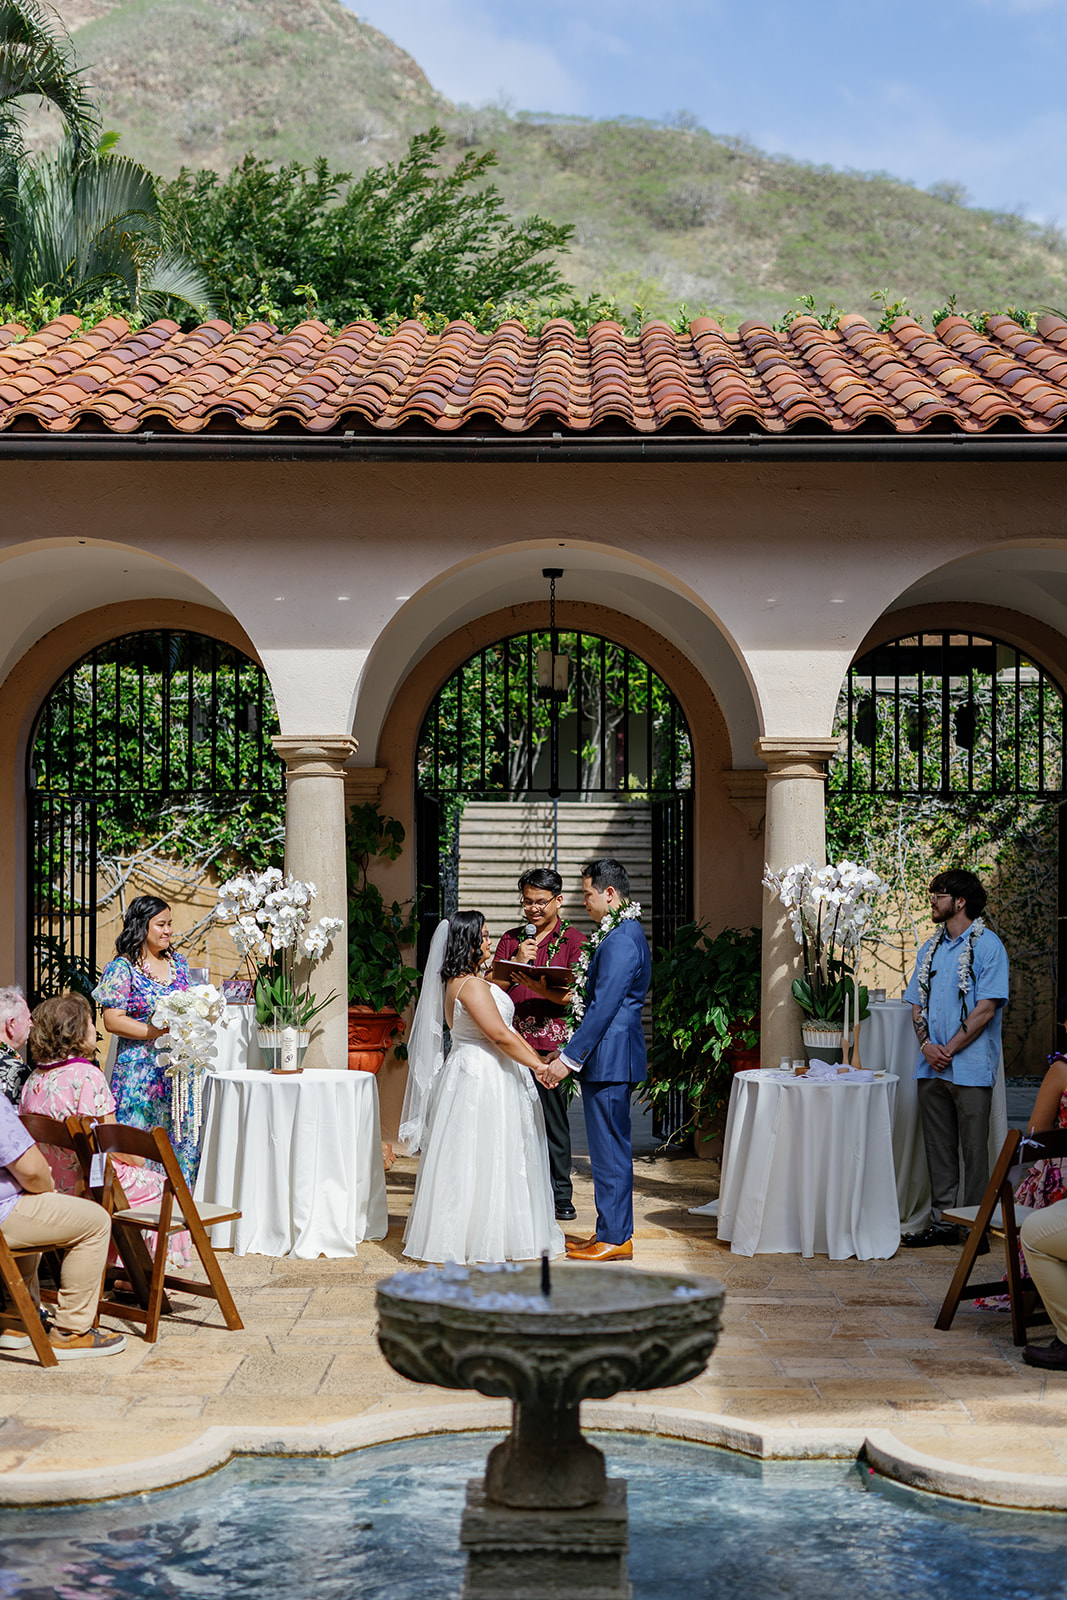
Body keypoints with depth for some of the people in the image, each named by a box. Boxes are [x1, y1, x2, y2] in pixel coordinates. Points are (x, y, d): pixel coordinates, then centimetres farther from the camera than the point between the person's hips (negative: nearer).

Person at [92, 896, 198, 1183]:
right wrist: (160, 1032, -17)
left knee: (184, 1140, 4)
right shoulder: (123, 968, -5)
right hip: (143, 1070, -6)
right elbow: (112, 1020, -11)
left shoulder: (178, 962, 13)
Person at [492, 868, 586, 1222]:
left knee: (553, 1120, -1)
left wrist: (542, 989, -21)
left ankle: (560, 1197, 8)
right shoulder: (511, 939, 15)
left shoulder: (573, 940, 4)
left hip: (551, 1043, -3)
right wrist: (516, 963, -5)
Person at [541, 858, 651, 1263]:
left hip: (609, 1059, -10)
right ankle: (613, 1231, 21)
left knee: (610, 1149, -4)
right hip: (610, 1058, 10)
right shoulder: (624, 933, 15)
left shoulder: (621, 940, -18)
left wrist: (569, 1058, -20)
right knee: (610, 1148, 14)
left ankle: (615, 1238, 2)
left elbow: (603, 1008, -22)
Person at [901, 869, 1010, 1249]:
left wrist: (950, 1049, -13)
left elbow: (986, 1009, -12)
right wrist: (925, 1043, -2)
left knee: (973, 1149, -2)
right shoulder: (930, 948, 16)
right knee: (938, 1147, 10)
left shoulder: (987, 946, -6)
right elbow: (917, 1003, 16)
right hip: (931, 1067, 7)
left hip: (970, 1068, -6)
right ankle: (941, 1222, 17)